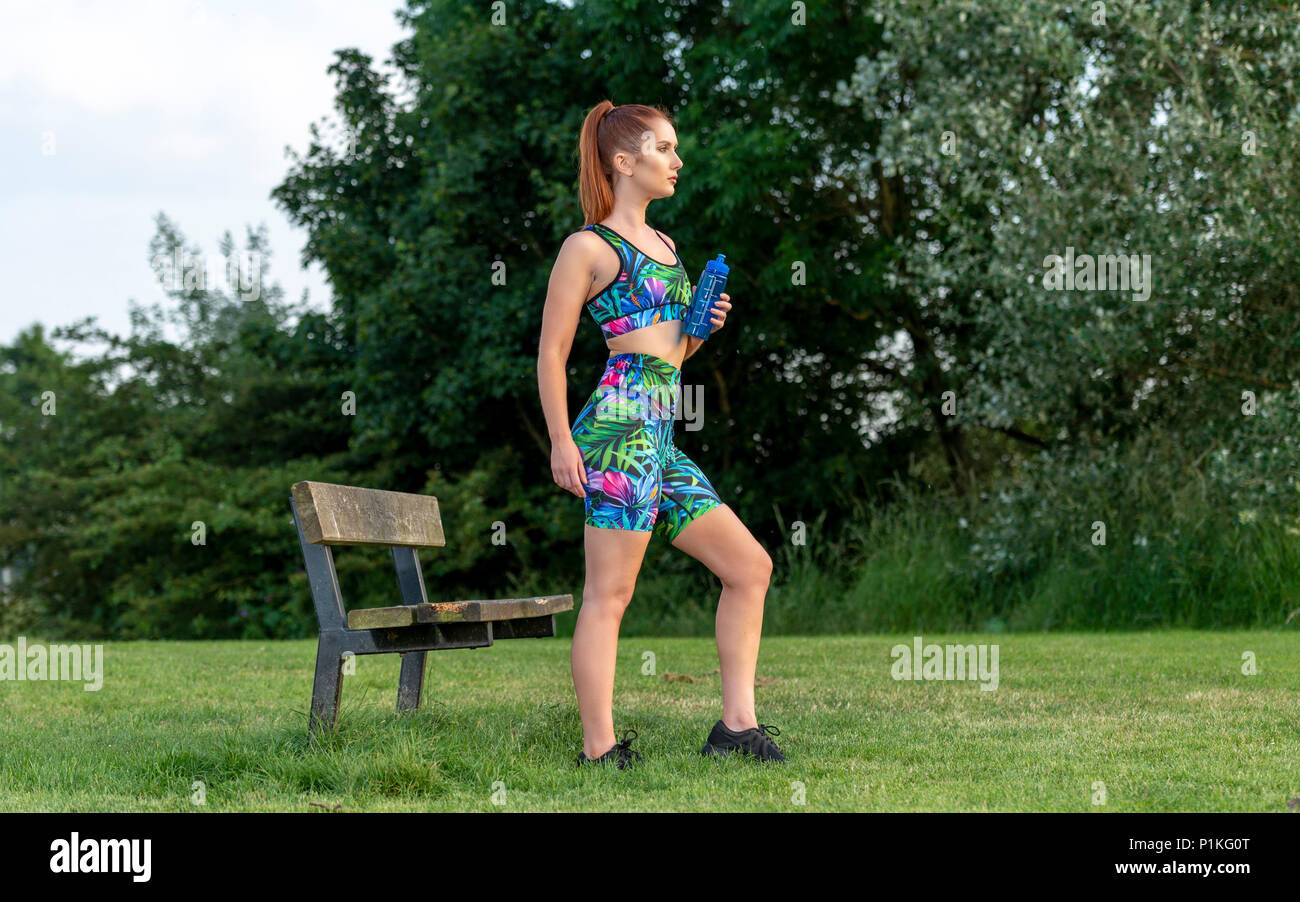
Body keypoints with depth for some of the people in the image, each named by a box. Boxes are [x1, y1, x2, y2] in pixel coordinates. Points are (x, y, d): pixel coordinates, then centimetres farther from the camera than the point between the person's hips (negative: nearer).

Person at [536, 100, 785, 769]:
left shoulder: (662, 245, 22)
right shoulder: (590, 247, -3)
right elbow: (551, 351, -5)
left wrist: (705, 327, 9)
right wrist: (561, 443, -14)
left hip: (661, 440, 9)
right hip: (621, 424, -9)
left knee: (750, 566, 7)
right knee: (608, 594, -9)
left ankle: (736, 725, 8)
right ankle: (599, 750, -7)